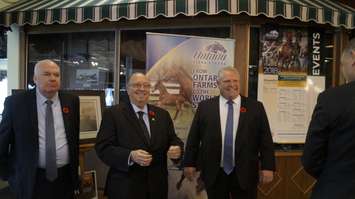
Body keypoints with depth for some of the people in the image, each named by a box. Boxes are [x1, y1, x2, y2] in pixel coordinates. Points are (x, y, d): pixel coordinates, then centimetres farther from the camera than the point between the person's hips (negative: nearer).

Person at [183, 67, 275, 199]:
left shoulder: (256, 107, 1)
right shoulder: (205, 107, 2)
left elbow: (265, 139, 0)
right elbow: (193, 137, 4)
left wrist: (267, 167, -5)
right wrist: (189, 163, 2)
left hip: (245, 173, 0)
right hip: (214, 174, 1)